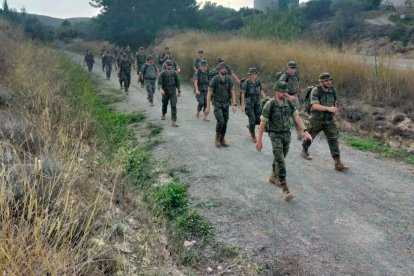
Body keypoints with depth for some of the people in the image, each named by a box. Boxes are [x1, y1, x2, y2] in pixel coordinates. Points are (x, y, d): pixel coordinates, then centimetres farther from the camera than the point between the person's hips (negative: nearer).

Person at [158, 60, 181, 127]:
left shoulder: (174, 73, 0)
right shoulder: (163, 74, -6)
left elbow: (177, 82, 10)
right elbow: (159, 83, -12)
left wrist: (179, 91, 12)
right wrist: (161, 89, -32)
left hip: (173, 92, 0)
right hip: (165, 92, 0)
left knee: (174, 106, -12)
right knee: (165, 104, 20)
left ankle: (173, 121, -14)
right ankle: (163, 114, 51)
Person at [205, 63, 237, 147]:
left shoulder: (229, 80, -3)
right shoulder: (214, 80, -16)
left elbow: (233, 92, -1)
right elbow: (209, 94, -14)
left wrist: (234, 105, -11)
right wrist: (208, 107, -17)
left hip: (226, 104, 4)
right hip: (217, 104, -4)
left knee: (225, 123, 6)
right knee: (220, 121, -18)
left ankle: (222, 140, 20)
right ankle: (217, 138, 4)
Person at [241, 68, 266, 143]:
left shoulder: (258, 82, 2)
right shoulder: (246, 82, -12)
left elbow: (261, 92, 9)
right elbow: (243, 94, -9)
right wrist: (243, 105, -12)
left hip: (257, 103, 5)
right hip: (249, 104, -5)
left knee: (258, 120, 1)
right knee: (252, 119, -9)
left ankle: (250, 126, 34)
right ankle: (253, 135, 12)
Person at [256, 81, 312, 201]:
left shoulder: (289, 103, -4)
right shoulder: (269, 105, -20)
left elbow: (297, 117, -7)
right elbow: (262, 123, -14)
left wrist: (305, 132, -18)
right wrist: (259, 140, -11)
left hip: (287, 134, 5)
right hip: (275, 136, -5)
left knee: (280, 158, 20)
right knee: (280, 161, -12)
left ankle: (273, 176, 44)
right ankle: (285, 189, -10)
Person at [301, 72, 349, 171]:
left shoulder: (332, 89, -1)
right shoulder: (315, 90, -17)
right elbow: (315, 106, -27)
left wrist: (334, 114, 19)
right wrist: (329, 108, -37)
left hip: (329, 120, 4)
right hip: (317, 119, -3)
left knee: (333, 140, -5)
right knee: (310, 136, 17)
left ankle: (338, 164, -7)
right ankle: (304, 150, 47)